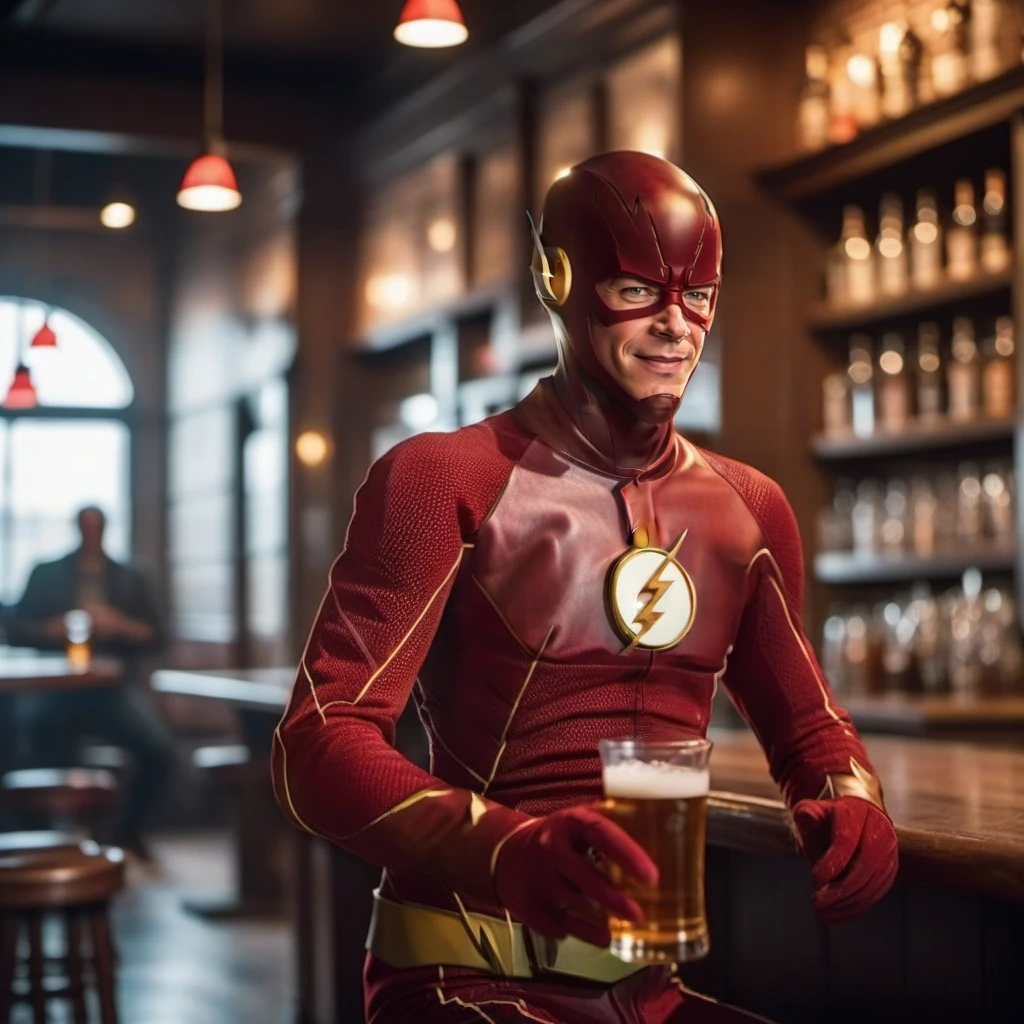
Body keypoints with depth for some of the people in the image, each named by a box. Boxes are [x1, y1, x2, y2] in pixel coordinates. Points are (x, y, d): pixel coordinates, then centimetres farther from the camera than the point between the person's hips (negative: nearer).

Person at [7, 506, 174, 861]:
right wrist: (53, 629, -11)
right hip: (60, 686, -1)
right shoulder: (46, 575, 15)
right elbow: (15, 629, 7)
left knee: (159, 749, -25)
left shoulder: (131, 579, 17)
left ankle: (129, 828, 6)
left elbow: (155, 636, 10)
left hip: (116, 685, 1)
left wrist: (118, 624, -8)